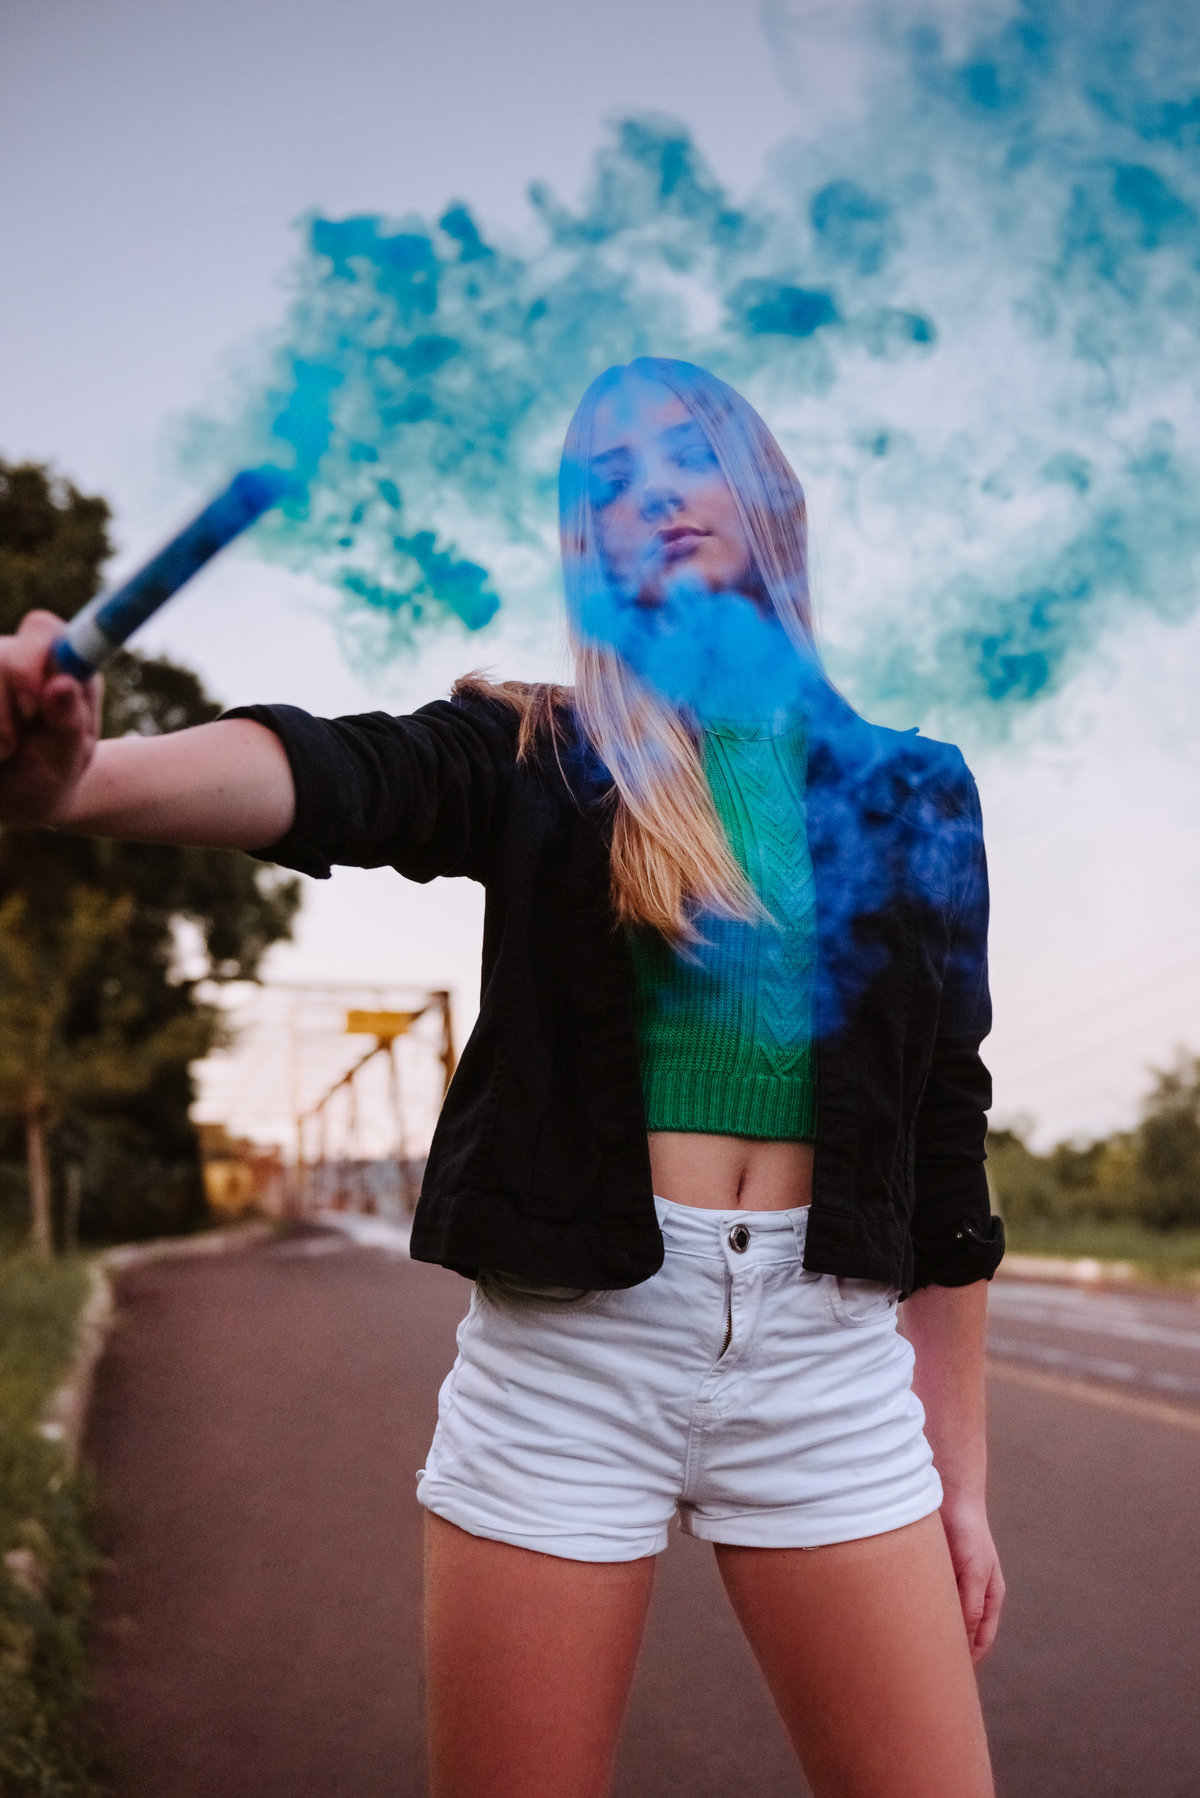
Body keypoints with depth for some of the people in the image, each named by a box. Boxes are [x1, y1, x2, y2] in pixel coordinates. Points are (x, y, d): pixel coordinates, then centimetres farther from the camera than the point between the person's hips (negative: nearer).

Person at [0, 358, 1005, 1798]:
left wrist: (958, 1473, 10)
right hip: (566, 1352, -1)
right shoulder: (540, 754, 2)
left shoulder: (911, 795, 8)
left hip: (833, 1365, 2)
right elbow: (329, 777, -20)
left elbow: (946, 1143, 9)